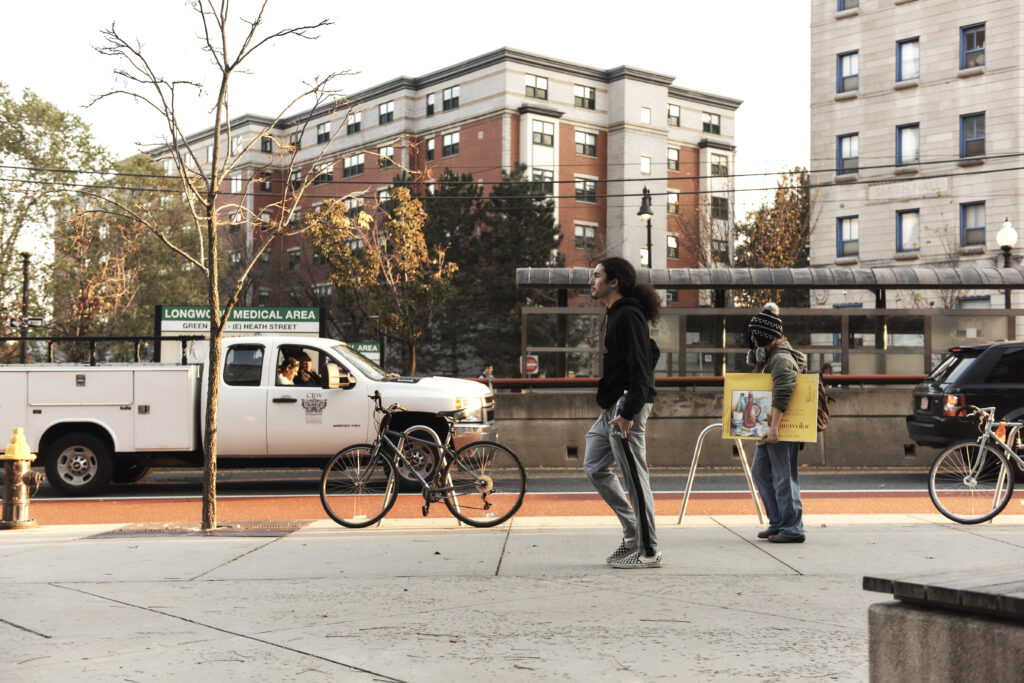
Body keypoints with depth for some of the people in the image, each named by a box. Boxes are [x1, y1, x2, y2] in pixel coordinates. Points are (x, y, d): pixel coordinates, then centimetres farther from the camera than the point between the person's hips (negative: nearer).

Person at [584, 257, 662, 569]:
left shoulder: (628, 315, -14)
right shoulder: (615, 315, 18)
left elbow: (639, 367, -21)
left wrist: (628, 412, -25)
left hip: (626, 406, -11)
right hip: (611, 408, 11)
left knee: (636, 477, -5)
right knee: (595, 467, 15)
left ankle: (648, 551, 3)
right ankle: (633, 532, 20)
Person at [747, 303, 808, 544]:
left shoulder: (782, 359, -17)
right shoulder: (768, 357, 15)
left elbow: (781, 396, -27)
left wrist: (774, 427, -32)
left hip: (783, 428, -11)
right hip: (768, 428, 11)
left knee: (783, 476, -6)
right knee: (760, 471, 15)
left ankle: (792, 529, 0)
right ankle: (777, 522, 22)